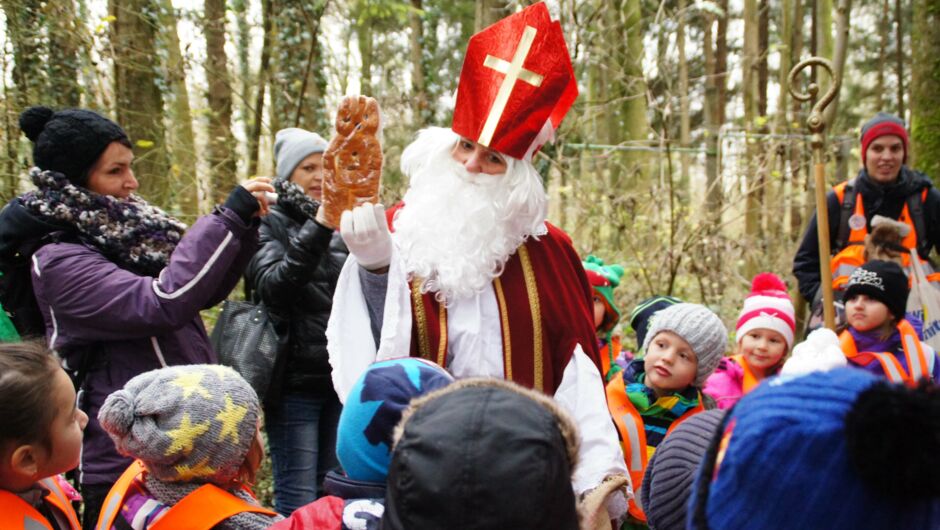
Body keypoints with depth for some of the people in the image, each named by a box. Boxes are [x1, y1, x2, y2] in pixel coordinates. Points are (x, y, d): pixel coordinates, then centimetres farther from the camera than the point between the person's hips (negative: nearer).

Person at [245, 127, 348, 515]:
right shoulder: (268, 222, -4)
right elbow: (273, 286, -21)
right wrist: (318, 227, -31)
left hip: (339, 376, 5)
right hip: (295, 379, -5)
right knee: (298, 498, -4)